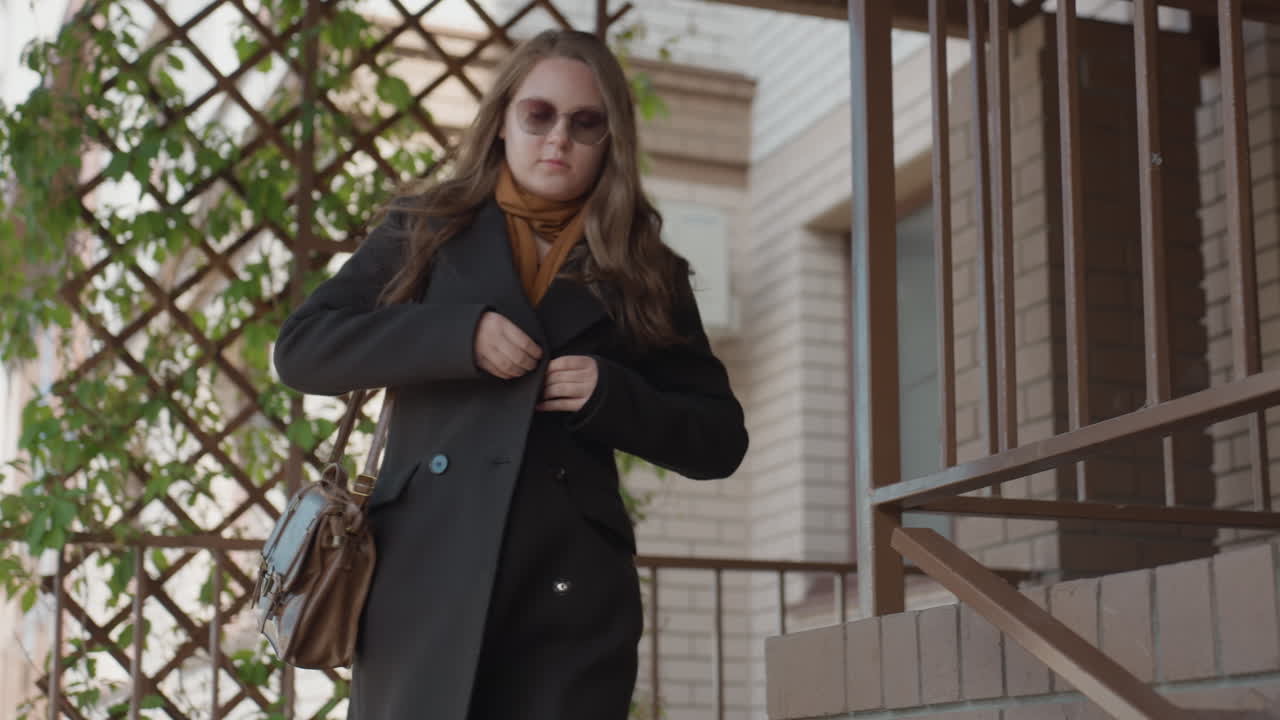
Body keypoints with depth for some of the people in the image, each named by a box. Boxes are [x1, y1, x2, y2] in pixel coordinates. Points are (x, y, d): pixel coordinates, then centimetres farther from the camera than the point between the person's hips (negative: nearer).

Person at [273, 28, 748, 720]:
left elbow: (720, 441, 13)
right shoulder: (426, 230, 14)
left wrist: (612, 395, -6)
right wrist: (458, 333, -9)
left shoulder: (643, 272, 14)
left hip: (570, 592, 0)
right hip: (422, 578, 0)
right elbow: (299, 348, 4)